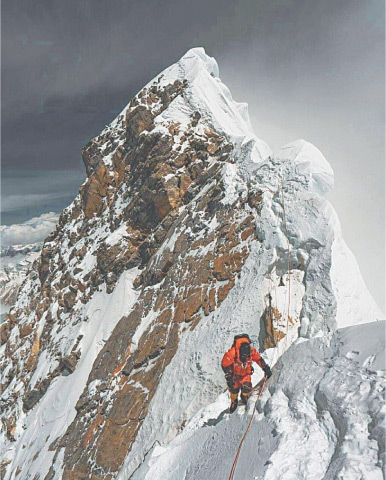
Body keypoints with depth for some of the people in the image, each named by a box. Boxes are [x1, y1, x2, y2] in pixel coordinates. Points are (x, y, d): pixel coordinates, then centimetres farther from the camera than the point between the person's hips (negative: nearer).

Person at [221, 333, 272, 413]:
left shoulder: (252, 351, -29)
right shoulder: (231, 353, -36)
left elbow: (259, 359, -9)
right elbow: (225, 365, -21)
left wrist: (266, 369, -6)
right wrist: (229, 377, -22)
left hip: (246, 374, 1)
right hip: (234, 374, -1)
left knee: (247, 388, -14)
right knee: (234, 389, 7)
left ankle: (244, 398, 22)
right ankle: (234, 402, 42)